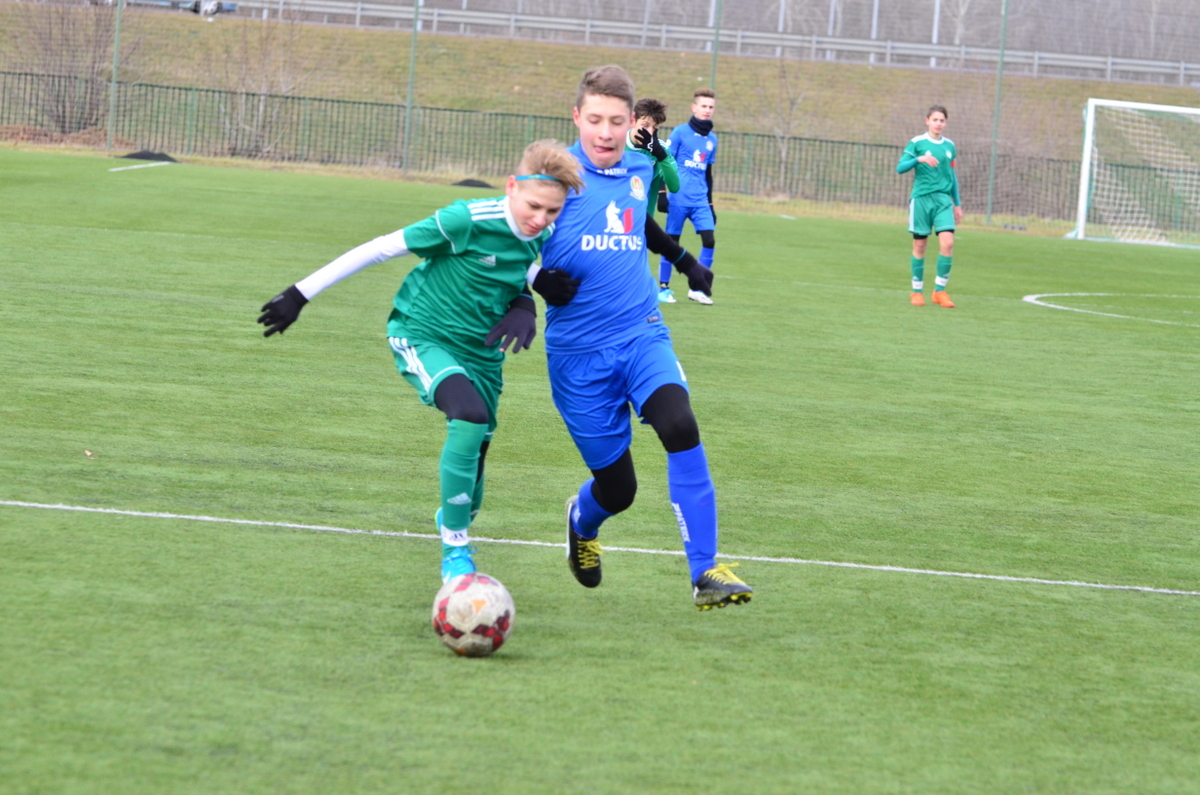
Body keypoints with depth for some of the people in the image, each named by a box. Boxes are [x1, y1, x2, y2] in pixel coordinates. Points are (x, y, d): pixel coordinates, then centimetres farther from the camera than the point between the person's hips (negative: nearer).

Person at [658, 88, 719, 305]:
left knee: (709, 240, -8)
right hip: (679, 199, -4)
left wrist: (710, 202, 22)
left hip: (700, 201, 4)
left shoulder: (712, 139, 12)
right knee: (671, 241, 1)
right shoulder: (680, 132, -2)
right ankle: (663, 286, 12)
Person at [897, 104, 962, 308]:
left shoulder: (949, 146, 11)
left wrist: (958, 204, 18)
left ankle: (940, 291, -3)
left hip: (943, 199, 3)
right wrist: (919, 159, -25)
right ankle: (917, 291, 12)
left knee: (947, 243, -12)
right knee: (920, 245, 1)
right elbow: (900, 168, -8)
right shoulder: (917, 143, -1)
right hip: (921, 199, -3)